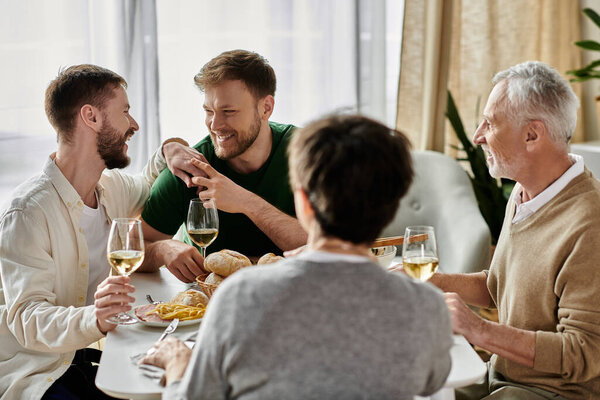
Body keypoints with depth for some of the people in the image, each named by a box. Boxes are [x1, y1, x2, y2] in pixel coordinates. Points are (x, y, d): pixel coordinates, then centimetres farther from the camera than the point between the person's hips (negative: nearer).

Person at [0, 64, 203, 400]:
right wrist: (91, 319, -44)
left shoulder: (112, 186, 8)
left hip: (92, 357, 8)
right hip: (36, 372, -7)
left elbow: (145, 194, 33)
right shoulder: (28, 213, -18)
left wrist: (166, 153, 10)